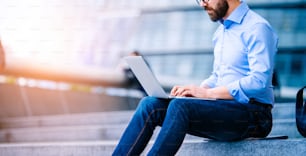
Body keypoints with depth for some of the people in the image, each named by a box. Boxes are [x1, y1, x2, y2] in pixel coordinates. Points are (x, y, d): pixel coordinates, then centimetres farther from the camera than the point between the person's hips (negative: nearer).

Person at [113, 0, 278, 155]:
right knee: (150, 104, -10)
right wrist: (195, 90, 4)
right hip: (222, 109, 8)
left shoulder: (257, 28, -9)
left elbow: (259, 81, -19)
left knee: (179, 106, -31)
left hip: (252, 113, -8)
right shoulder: (221, 32, 19)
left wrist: (207, 92, -19)